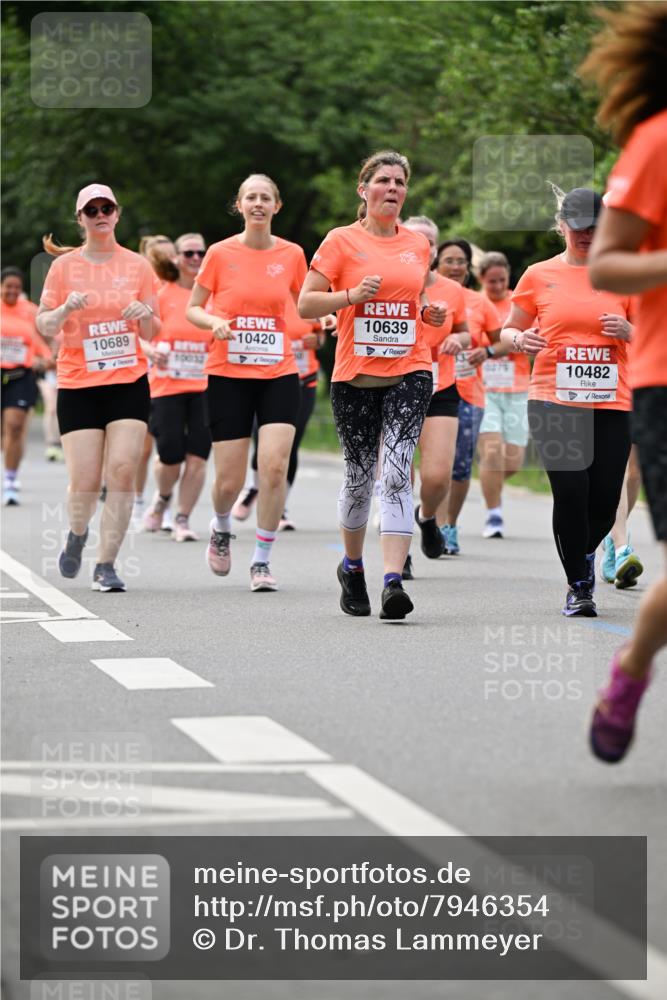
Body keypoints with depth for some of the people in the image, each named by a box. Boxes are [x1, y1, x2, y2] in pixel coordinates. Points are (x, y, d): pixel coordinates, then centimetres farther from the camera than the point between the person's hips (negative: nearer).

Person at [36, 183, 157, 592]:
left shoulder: (137, 265, 5)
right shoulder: (64, 266, 2)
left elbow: (150, 333, 10)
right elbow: (44, 326, 3)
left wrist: (145, 315, -13)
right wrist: (65, 309, -17)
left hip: (130, 383, 1)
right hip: (78, 385, -1)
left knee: (123, 470, -13)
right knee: (85, 481, -7)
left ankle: (107, 565, -4)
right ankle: (78, 534, 27)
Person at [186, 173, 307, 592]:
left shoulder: (292, 254, 3)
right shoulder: (221, 253, -1)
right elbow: (193, 309, 6)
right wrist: (214, 322, -15)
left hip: (279, 374, 1)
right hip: (228, 375, -1)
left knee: (275, 465, -15)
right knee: (230, 480, 0)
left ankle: (262, 561, -2)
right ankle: (221, 528, 35)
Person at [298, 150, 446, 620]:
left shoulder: (418, 245, 11)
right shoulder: (342, 241, 0)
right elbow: (306, 303, -1)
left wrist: (429, 313, 5)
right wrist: (352, 295, -16)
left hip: (410, 373, 1)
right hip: (355, 375, -1)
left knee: (396, 473, -14)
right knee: (360, 476, 7)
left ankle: (393, 580, -21)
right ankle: (352, 566, 31)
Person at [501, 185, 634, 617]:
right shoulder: (539, 276, 7)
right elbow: (509, 329, 16)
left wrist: (628, 332, -8)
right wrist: (519, 339, -6)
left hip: (611, 404, 1)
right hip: (554, 402, -1)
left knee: (605, 499, -1)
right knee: (571, 492, -13)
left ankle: (585, 554, 33)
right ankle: (578, 587, 2)